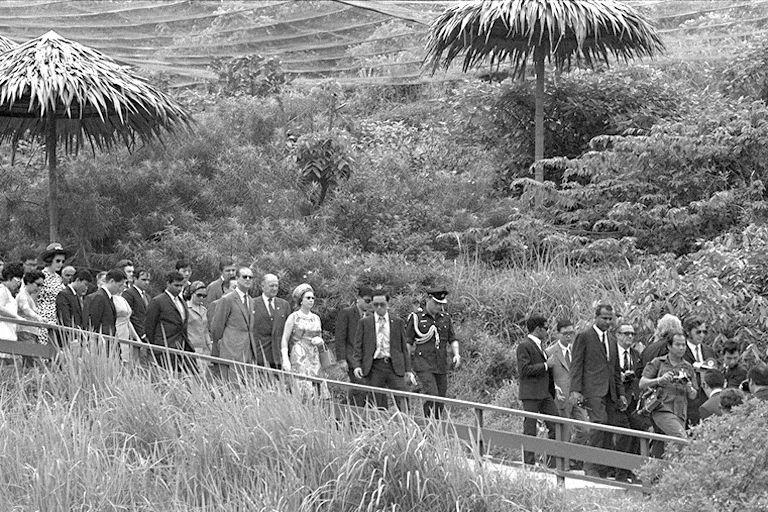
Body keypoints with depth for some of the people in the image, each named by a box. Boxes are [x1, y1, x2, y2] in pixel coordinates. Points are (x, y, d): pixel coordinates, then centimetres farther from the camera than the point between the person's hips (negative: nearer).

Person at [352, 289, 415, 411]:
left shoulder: (397, 322, 11)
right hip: (374, 367, 0)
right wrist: (357, 365, -9)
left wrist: (408, 370, 8)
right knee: (379, 406, 0)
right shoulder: (364, 323, 8)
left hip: (395, 366, 1)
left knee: (402, 401, -9)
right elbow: (358, 347, 6)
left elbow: (404, 347, 12)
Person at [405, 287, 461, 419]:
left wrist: (456, 354, -3)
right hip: (423, 365, -5)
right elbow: (407, 342, -1)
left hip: (441, 365, 5)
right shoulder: (416, 317, -3)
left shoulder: (445, 318, 10)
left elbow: (452, 339, 16)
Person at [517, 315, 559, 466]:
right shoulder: (524, 346, -10)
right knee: (530, 430, -3)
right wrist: (546, 365, -18)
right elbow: (524, 370, -20)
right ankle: (529, 463, 3)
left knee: (556, 426, 1)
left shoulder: (539, 345, 19)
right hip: (530, 394, -9)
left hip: (545, 393, 9)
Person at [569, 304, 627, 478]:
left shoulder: (612, 340, 22)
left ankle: (602, 472, 2)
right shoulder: (584, 337, 1)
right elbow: (576, 365, -4)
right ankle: (590, 465, -16)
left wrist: (621, 393, 18)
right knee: (599, 421, -22)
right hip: (592, 390, -6)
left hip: (609, 392, 7)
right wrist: (575, 390, -13)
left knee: (607, 431, 0)